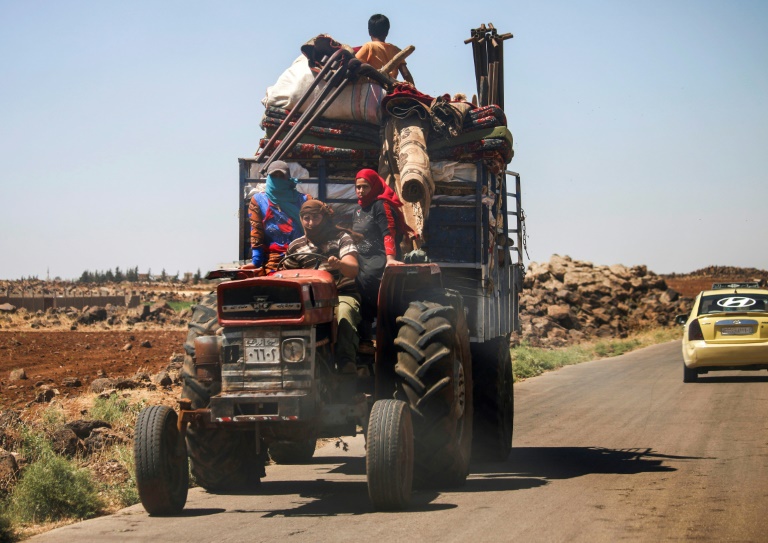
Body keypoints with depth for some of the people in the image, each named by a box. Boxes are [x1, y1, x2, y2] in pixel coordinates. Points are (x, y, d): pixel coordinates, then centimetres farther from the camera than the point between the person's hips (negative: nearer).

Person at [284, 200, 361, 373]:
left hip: (342, 293, -2)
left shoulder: (341, 238, 7)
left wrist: (339, 264, -32)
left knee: (344, 314, -39)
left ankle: (347, 365, -46)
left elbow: (353, 270, -9)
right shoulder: (295, 247, 16)